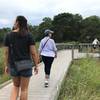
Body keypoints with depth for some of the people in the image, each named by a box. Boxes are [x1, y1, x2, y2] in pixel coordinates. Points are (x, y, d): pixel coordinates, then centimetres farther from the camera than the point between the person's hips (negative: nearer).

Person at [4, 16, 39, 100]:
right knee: (24, 89, 12)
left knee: (16, 86, 24)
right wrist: (36, 65, 1)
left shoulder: (8, 35, -3)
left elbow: (6, 52, 1)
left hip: (13, 65, 2)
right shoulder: (28, 35, -8)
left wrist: (6, 65, 12)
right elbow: (33, 52, -10)